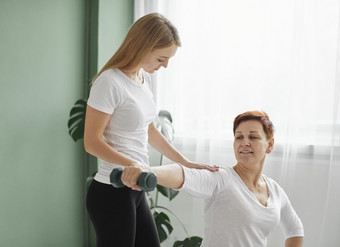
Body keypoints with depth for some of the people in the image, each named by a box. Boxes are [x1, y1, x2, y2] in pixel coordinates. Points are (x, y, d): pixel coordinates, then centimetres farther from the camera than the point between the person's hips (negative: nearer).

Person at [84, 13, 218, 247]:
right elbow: (92, 142, -16)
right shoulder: (110, 82, -18)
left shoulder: (143, 77, 7)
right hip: (112, 192, -8)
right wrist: (132, 164, -30)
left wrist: (187, 163, 13)